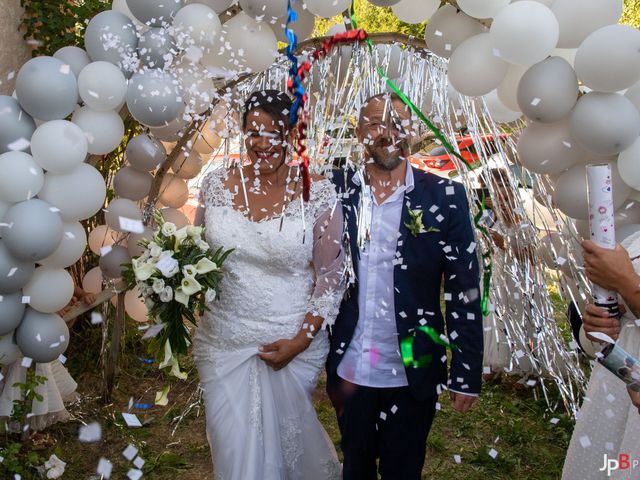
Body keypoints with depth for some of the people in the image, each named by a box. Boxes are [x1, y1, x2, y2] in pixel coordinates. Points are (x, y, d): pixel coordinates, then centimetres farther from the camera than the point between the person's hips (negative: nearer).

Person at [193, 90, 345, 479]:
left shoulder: (318, 193, -11)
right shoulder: (217, 184, -2)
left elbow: (330, 275, -7)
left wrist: (301, 340, -12)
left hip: (292, 343, -2)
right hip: (224, 341, 2)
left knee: (285, 439, 18)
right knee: (234, 448, 12)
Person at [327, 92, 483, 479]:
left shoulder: (445, 197, -7)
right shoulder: (336, 191, -3)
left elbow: (464, 291, -6)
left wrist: (467, 373, -6)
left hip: (412, 374, -1)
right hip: (348, 371, 2)